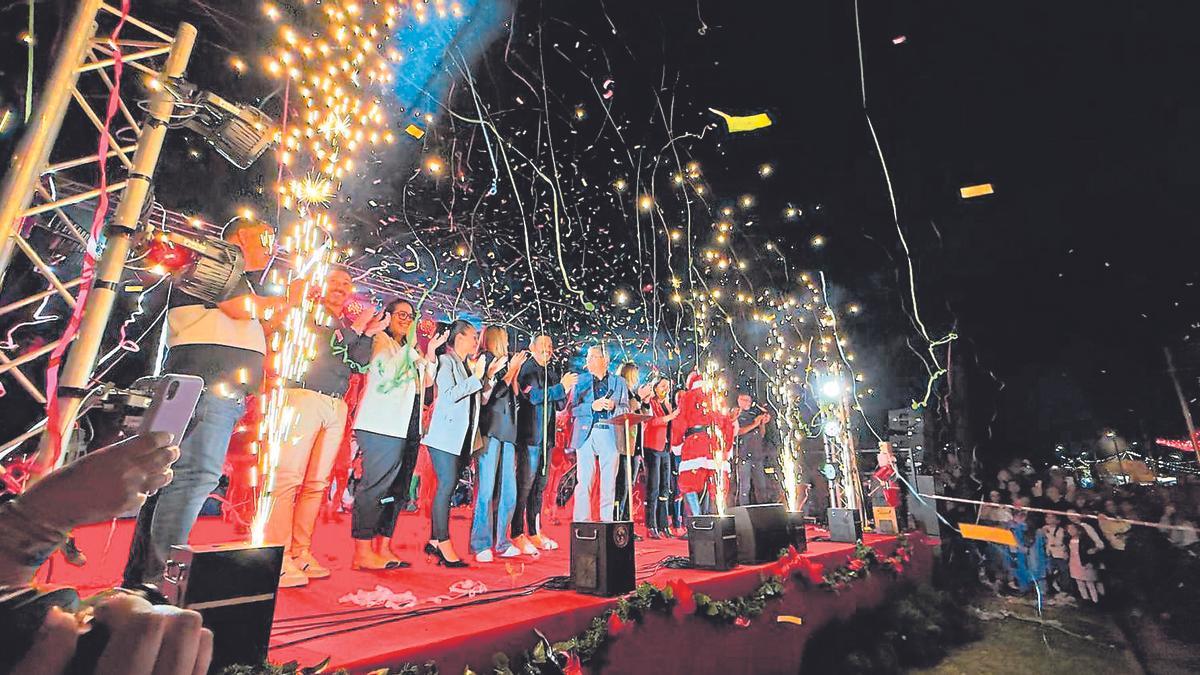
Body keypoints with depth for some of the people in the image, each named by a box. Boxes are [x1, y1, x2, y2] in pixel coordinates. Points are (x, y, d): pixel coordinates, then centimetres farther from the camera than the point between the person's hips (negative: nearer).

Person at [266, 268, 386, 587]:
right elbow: (318, 347, -8)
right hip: (305, 397, -5)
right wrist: (356, 328, -5)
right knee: (289, 476, -10)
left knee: (317, 483, 4)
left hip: (337, 406, 5)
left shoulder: (350, 324, 22)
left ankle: (301, 552, 10)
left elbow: (357, 364, 13)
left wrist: (369, 334, 3)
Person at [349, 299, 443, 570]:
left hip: (408, 427, 8)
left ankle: (383, 549, 15)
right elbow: (386, 371, -13)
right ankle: (363, 553, -1)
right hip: (382, 425, -8)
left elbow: (427, 381, 14)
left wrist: (431, 352, 3)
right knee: (376, 486, -7)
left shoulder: (410, 349, 23)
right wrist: (410, 347, -15)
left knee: (397, 489, 8)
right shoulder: (380, 340, 3)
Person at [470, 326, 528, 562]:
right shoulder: (486, 360, -1)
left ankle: (501, 542, 15)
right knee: (486, 489, -6)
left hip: (507, 432, 7)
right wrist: (511, 369, -4)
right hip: (490, 431, -7)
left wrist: (515, 370, 10)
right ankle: (481, 545, 2)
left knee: (509, 491, 6)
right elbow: (492, 393, -9)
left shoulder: (503, 362, 19)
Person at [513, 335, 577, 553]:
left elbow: (560, 406, 17)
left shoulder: (551, 372, 16)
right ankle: (517, 535, 4)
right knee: (524, 484, -5)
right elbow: (533, 396, -19)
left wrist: (565, 391, -2)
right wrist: (561, 387, -17)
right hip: (529, 435, -7)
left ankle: (535, 532, 21)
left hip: (546, 436, 7)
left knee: (539, 485, 12)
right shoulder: (527, 369, -5)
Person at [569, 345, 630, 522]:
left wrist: (613, 406, -10)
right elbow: (573, 409, 3)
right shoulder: (580, 380, 11)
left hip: (610, 435, 1)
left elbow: (626, 409, 10)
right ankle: (581, 521, 5)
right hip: (586, 434, -1)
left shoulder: (619, 382, 14)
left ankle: (607, 520, 14)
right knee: (584, 480, -3)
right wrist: (592, 407, -12)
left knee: (609, 481, 3)